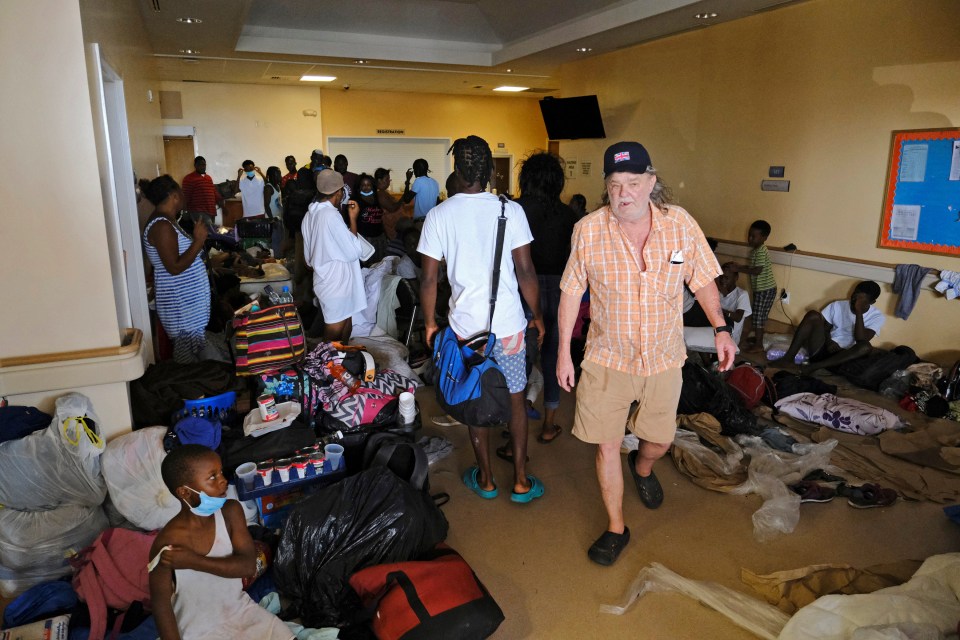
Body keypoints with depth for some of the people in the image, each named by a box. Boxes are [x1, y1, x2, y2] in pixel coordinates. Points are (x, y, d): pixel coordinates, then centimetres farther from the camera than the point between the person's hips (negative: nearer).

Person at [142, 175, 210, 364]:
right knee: (188, 357, 0)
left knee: (191, 350, 19)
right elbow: (175, 267, -25)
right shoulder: (162, 226, -21)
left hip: (185, 298, 10)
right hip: (180, 302, -10)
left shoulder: (166, 221, 11)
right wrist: (199, 240, -21)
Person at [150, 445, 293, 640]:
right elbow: (161, 604, -13)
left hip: (241, 610, 4)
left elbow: (248, 565, -17)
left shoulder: (231, 512, -11)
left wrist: (194, 561, -26)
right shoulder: (167, 544, -22)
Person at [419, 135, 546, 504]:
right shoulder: (510, 210, -7)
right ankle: (521, 481, 22)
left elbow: (428, 279, -4)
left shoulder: (439, 215, -5)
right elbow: (525, 272, -7)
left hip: (466, 325, 1)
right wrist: (537, 316, 6)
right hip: (509, 324, 0)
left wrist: (429, 323, 9)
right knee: (515, 400, 14)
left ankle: (485, 479, 28)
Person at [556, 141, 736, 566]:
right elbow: (571, 292, -4)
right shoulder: (588, 231, -14)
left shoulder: (681, 224, -11)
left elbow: (702, 280, 4)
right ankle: (616, 528, 25)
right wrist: (564, 352, -3)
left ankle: (642, 467, 56)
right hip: (607, 358, -1)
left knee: (661, 439, 18)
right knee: (606, 446, 4)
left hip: (663, 357, 2)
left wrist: (720, 328, -5)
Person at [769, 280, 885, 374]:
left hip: (842, 356, -1)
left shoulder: (877, 317, -3)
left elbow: (860, 339, -18)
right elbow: (824, 327, 6)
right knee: (813, 315, -21)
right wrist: (828, 341, -14)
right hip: (822, 349, 1)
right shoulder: (838, 305, 2)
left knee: (865, 347, -33)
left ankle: (814, 366, -32)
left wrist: (859, 312, -22)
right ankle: (788, 357, -27)